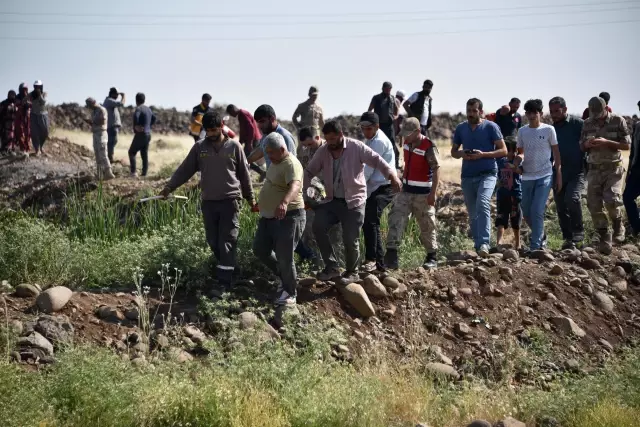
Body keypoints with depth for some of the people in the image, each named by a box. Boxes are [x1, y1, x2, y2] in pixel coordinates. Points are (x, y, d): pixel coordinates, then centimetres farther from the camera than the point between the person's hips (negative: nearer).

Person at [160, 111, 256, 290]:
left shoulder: (234, 147, 0)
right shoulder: (199, 147, 5)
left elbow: (244, 174, 7)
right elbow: (185, 169, 5)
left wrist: (250, 197, 11)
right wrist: (170, 186, -5)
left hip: (230, 201, -3)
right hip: (208, 202, 3)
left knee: (227, 244, -8)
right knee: (213, 242, 7)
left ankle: (224, 283, -10)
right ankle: (228, 270, 25)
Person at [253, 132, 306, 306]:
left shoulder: (291, 164, -20)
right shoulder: (276, 162, 11)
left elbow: (295, 185, -40)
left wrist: (284, 202, -58)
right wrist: (263, 203, 39)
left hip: (288, 217, -10)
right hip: (268, 217, 10)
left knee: (284, 257, -7)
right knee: (260, 249, 13)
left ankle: (289, 293, 7)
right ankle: (284, 276, 31)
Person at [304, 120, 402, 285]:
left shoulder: (356, 147, -10)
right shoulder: (322, 151, 1)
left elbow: (376, 160, -14)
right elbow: (309, 172, 7)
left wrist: (392, 175, -30)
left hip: (353, 202, -4)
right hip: (332, 200, 4)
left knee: (350, 239, -5)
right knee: (318, 226, -17)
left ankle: (352, 272, 20)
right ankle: (331, 267, -4)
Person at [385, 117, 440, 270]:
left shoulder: (428, 147, -17)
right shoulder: (407, 143, 6)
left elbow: (436, 170, -19)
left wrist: (433, 193, -23)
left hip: (423, 194, -7)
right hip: (406, 191, 7)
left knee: (427, 226, 4)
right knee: (395, 219, -4)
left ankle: (432, 257, 18)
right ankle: (391, 254, -9)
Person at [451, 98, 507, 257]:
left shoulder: (491, 127, -1)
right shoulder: (461, 128, 11)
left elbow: (503, 150, -3)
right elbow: (453, 151, 19)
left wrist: (482, 154, -17)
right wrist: (461, 154, -5)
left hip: (487, 173, -5)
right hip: (467, 176, 5)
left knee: (482, 205, -26)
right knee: (473, 213, 10)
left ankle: (484, 244, -32)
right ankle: (478, 245, 22)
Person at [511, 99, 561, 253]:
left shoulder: (548, 129, -3)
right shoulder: (522, 131, 7)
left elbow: (556, 153, 1)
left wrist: (559, 175, -3)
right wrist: (517, 161, -8)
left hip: (544, 176, -4)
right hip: (527, 177, 5)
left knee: (537, 211, -13)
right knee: (526, 212, 10)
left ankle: (535, 246, -8)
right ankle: (540, 236, 33)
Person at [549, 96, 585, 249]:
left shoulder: (578, 124, -5)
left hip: (576, 172, -6)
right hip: (558, 174, 6)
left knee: (572, 199, -25)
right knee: (561, 208, 7)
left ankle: (578, 235, -12)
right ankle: (568, 239, 18)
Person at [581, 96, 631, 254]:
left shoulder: (618, 121, -5)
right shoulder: (587, 123, 5)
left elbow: (627, 145, -6)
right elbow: (582, 147, 13)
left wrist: (606, 142, -20)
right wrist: (588, 144, -12)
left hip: (613, 168, -4)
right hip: (594, 169, 4)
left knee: (612, 200, -19)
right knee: (594, 204, -2)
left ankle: (618, 225, 10)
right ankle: (603, 238, 9)